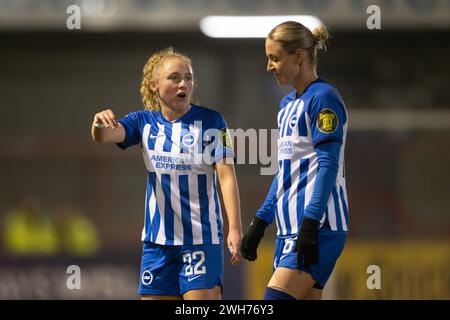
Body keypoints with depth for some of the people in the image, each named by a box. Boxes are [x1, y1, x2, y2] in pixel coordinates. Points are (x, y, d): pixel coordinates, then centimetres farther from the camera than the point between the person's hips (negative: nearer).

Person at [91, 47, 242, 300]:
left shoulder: (210, 120, -5)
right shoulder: (145, 122, 5)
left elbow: (227, 176, -11)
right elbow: (104, 136, -11)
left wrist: (235, 229, -20)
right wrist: (100, 124, -36)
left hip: (201, 238, -4)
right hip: (157, 239, 4)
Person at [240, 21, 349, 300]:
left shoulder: (323, 98, -8)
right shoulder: (287, 104, 19)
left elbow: (328, 165, -16)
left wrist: (310, 223, -23)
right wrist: (260, 223, 24)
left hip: (317, 228, -9)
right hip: (290, 228, 9)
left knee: (276, 298, -19)